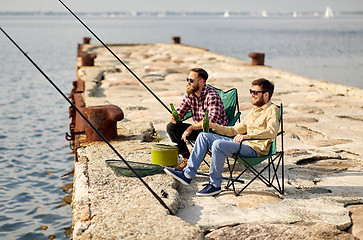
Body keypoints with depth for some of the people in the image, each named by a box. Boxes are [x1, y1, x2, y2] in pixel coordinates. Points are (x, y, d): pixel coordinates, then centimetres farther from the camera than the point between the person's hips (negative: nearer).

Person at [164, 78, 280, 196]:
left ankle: (215, 185, -18)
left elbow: (272, 131, -26)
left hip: (255, 149, -9)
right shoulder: (254, 111, 23)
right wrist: (214, 126, 13)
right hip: (244, 143, 9)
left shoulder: (272, 110, -5)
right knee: (204, 136, 0)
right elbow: (235, 130, 26)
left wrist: (247, 136, -36)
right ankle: (187, 174, -5)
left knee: (218, 144, -31)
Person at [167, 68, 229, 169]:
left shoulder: (212, 96, -22)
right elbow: (180, 111, 10)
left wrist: (191, 128, -29)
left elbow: (211, 121, -33)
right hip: (199, 129, 7)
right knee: (171, 127, -6)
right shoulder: (189, 94, 1)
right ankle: (187, 158, -3)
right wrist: (173, 116, -15)